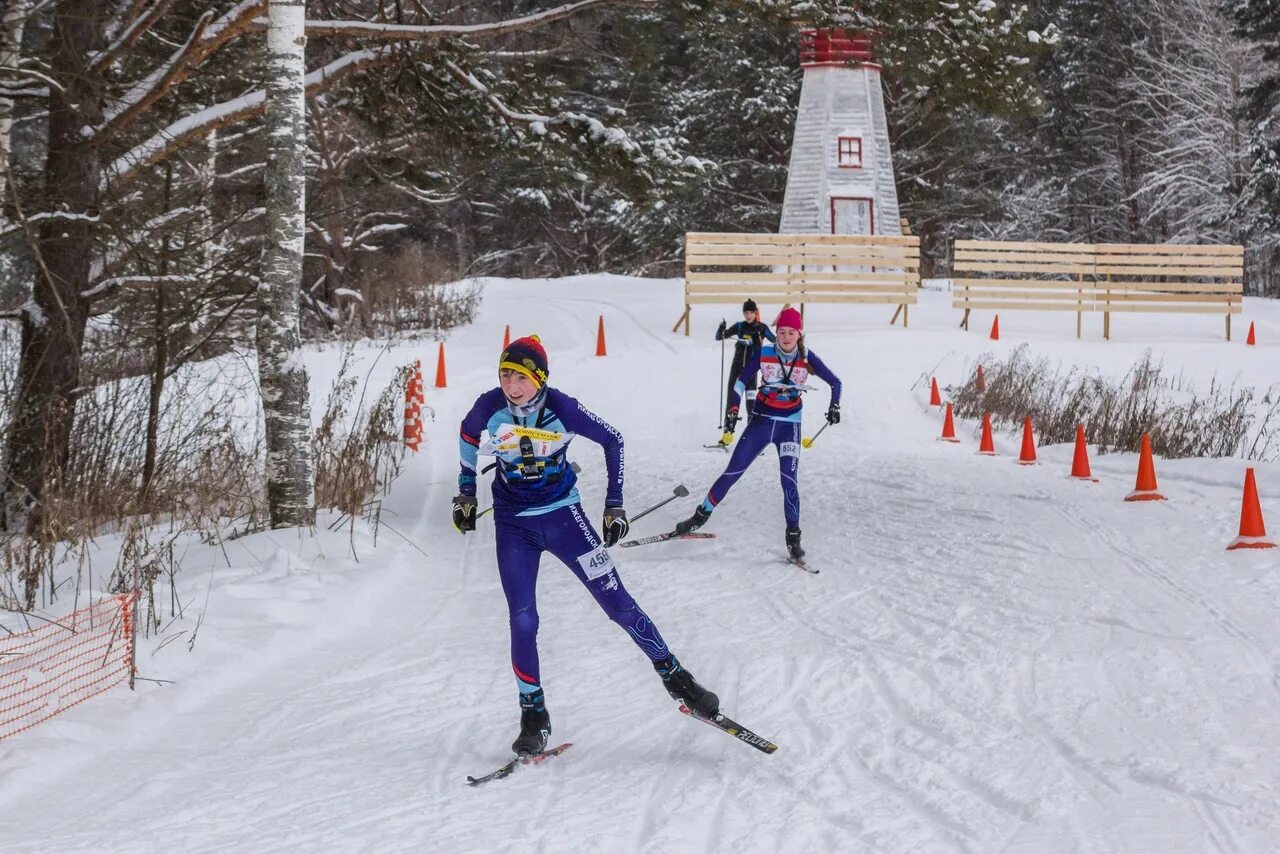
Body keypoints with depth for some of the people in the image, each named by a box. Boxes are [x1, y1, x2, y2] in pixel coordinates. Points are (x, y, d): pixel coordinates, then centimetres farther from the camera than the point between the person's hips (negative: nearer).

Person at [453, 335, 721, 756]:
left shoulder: (562, 409, -20)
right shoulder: (489, 408, -15)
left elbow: (612, 440, -5)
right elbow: (468, 437, 9)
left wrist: (614, 505, -4)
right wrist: (466, 494, 14)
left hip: (562, 516, -1)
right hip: (513, 526, 1)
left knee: (617, 602, -3)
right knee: (522, 621, -7)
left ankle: (675, 677, 11)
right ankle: (533, 717, 7)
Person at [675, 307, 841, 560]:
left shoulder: (807, 358, -9)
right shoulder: (764, 354, -8)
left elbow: (835, 382, 0)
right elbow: (741, 381, 2)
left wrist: (834, 406, -17)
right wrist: (733, 411, -7)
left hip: (789, 425, -1)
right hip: (761, 421, 1)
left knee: (789, 480, -13)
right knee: (732, 472, 2)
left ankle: (793, 537, -3)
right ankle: (701, 515, 17)